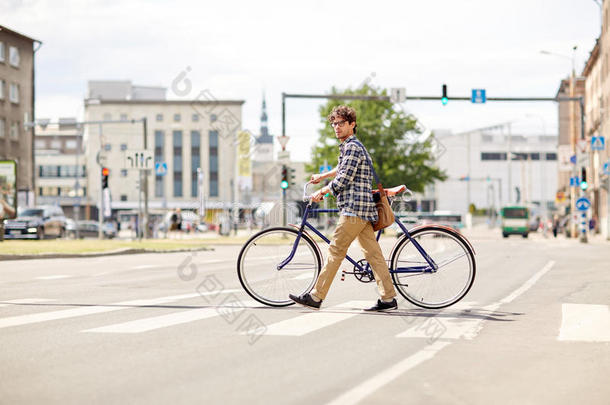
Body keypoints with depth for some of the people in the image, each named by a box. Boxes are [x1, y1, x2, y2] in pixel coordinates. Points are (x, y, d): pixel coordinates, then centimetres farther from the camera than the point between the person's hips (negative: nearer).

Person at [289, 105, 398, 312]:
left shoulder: (352, 147, -11)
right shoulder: (348, 146, 22)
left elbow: (343, 180, -16)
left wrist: (322, 192, -3)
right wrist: (322, 176, 50)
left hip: (354, 209, -10)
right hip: (363, 209, 10)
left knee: (336, 250, -8)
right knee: (373, 253, 6)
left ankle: (316, 297, -7)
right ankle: (388, 298, 4)